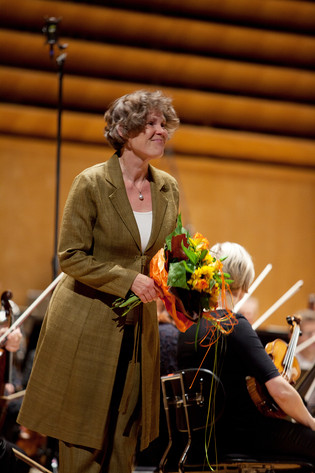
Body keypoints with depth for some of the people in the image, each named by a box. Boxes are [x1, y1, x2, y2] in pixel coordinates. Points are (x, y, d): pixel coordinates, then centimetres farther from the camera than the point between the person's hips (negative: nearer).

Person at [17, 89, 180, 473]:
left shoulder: (168, 189, 4)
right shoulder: (91, 184, -13)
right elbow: (71, 257, -14)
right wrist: (128, 280, -20)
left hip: (137, 326, 5)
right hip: (88, 323, -5)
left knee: (123, 437, 8)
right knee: (83, 438, 1)